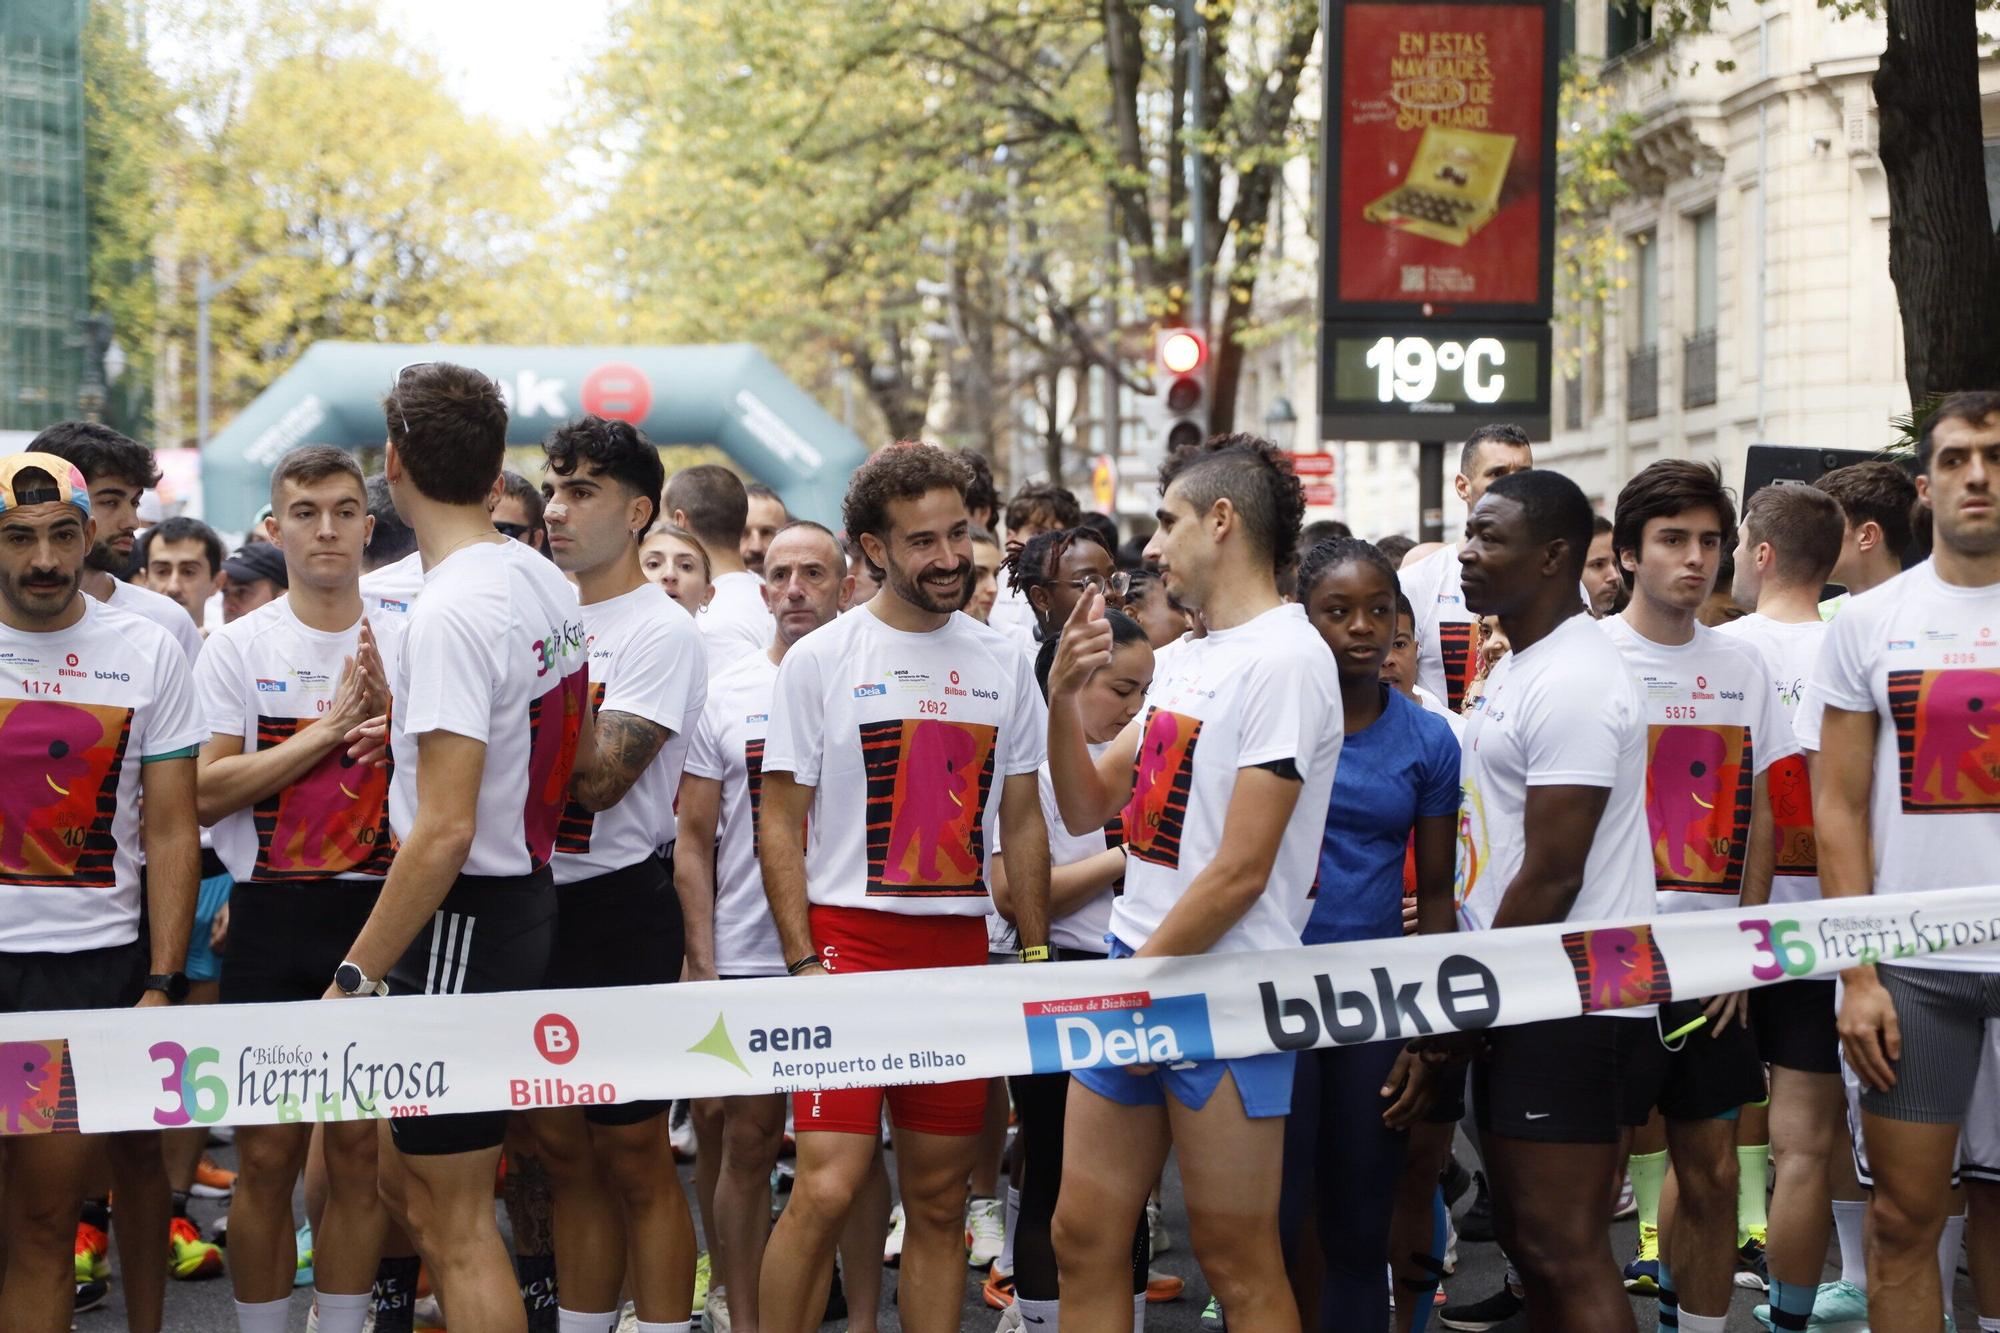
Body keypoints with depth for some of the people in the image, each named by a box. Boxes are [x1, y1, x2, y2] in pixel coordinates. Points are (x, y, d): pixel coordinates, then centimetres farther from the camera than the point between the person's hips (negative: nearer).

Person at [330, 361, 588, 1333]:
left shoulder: (452, 613, -21)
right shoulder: (546, 582, 7)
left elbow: (445, 830, -26)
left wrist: (354, 976, -20)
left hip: (463, 923, -10)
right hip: (527, 891, 10)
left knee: (455, 1221, -1)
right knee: (403, 1179, 20)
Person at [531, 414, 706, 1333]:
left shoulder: (659, 632, -10)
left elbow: (597, 777, -21)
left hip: (617, 911, -7)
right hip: (536, 903, 7)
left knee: (633, 1159, -1)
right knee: (563, 1149, 14)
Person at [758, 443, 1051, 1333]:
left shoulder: (1003, 663, 10)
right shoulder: (820, 660, -1)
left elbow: (1022, 821, 15)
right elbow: (780, 822, -2)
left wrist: (1035, 953, 9)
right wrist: (803, 961, -10)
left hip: (962, 949, 4)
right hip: (848, 935, -4)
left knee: (940, 1202, 8)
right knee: (828, 1188, -14)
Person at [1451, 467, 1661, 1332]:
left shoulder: (1573, 683, -16)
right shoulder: (1514, 667, 15)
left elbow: (1551, 879, -19)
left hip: (1571, 1009, -10)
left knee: (1565, 1251, -9)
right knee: (1527, 1236, 15)